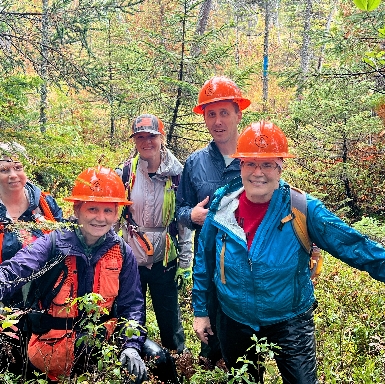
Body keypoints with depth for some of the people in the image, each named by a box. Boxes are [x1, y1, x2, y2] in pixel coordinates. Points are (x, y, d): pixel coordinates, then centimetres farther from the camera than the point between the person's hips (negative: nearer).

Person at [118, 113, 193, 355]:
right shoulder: (127, 171, -3)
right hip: (131, 256, 1)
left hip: (164, 259, -1)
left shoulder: (176, 173, -4)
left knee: (170, 316, 11)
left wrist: (186, 261, -2)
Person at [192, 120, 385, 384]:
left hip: (290, 322, -2)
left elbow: (352, 246, -16)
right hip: (235, 323, 3)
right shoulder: (222, 206, -9)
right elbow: (204, 261, 1)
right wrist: (200, 310, 4)